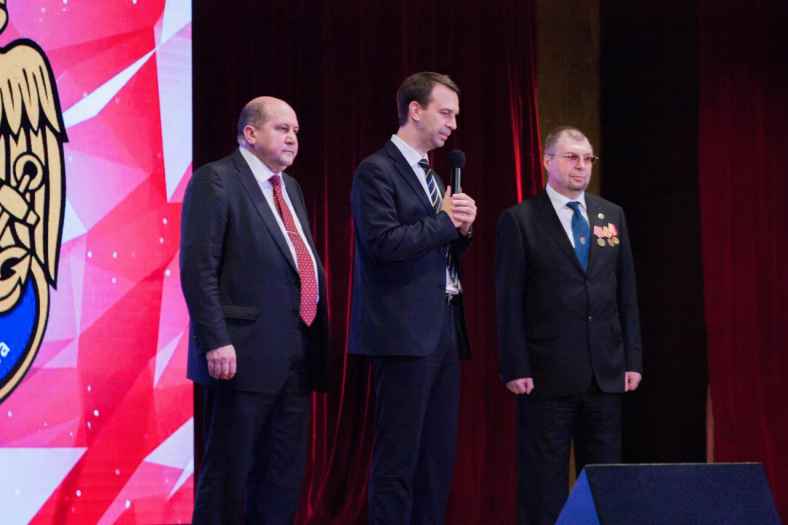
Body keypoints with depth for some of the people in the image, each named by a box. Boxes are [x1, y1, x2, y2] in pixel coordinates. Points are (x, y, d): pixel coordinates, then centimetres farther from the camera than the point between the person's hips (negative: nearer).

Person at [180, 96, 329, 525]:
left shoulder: (289, 187, 19)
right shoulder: (215, 181, -8)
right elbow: (197, 268, -15)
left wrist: (316, 337, 15)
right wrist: (216, 341, -21)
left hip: (296, 356, 8)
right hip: (245, 354, -8)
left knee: (285, 474, 11)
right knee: (229, 472, -1)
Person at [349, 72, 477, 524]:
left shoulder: (430, 175, 20)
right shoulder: (377, 171, -7)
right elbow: (384, 242, -19)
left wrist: (463, 228, 3)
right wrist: (443, 220, -11)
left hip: (443, 329, 9)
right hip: (404, 332, -9)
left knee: (439, 457, 8)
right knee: (399, 457, -7)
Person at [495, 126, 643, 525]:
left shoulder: (612, 215, 11)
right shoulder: (519, 220, -3)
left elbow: (627, 294, 11)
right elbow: (509, 302, -6)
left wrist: (633, 359, 5)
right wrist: (515, 368, -11)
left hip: (605, 373, 5)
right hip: (548, 373, -4)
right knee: (545, 478, 1)